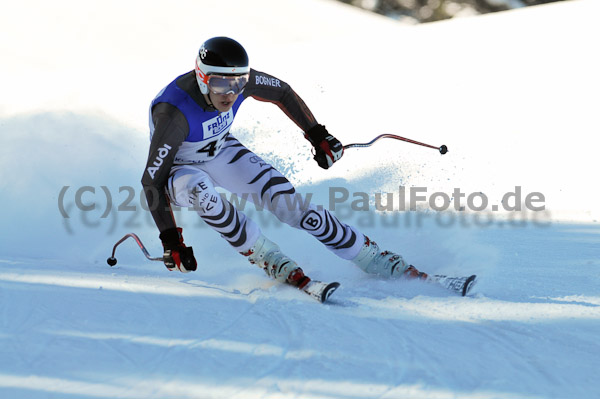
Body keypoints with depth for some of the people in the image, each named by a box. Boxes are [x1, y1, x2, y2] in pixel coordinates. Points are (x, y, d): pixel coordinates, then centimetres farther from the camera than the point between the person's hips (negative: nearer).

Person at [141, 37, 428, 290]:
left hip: (221, 152, 4)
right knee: (199, 189, -39)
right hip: (180, 168, -4)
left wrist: (317, 135, 1)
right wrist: (170, 240, -36)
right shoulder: (174, 113, -39)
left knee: (287, 201, -14)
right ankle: (269, 260, -21)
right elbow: (153, 180, -33)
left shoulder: (242, 80, -25)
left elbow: (282, 93, -2)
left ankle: (372, 258, -5)